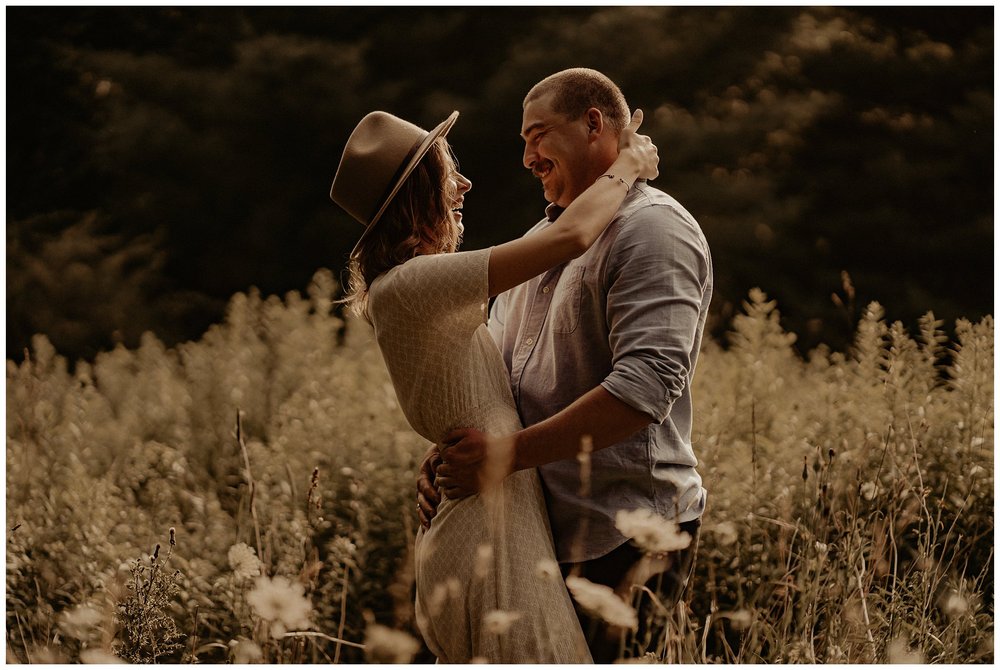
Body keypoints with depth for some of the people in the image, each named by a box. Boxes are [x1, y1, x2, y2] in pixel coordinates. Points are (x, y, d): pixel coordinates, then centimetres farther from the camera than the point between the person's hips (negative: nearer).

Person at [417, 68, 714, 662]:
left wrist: (511, 451, -23)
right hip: (543, 528, 9)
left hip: (624, 537, -9)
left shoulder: (654, 230, -10)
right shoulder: (542, 239, 20)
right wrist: (450, 451, 1)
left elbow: (647, 385, -22)